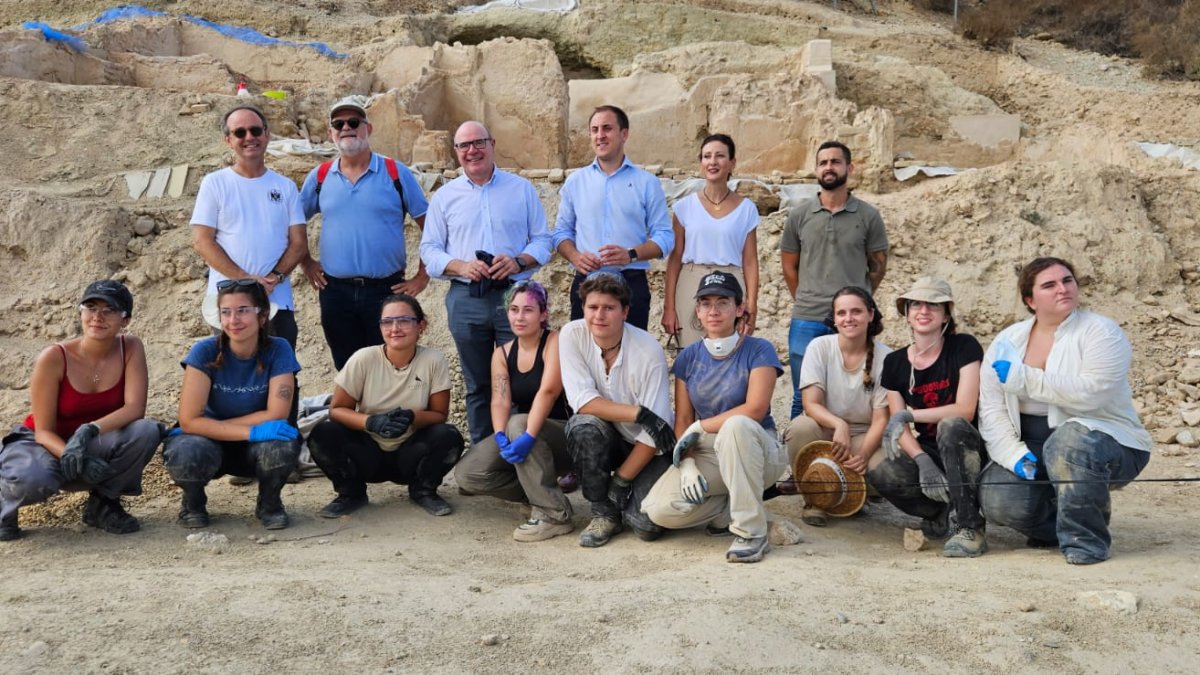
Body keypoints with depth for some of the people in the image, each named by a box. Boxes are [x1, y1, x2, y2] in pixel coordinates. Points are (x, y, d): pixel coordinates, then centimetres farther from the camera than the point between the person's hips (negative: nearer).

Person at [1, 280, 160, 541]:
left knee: (147, 431, -28)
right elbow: (44, 430, -17)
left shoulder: (130, 348, -12)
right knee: (33, 478, -39)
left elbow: (135, 408, -21)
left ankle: (103, 503, -3)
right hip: (47, 444, -3)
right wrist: (75, 458, -37)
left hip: (94, 447, 3)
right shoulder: (53, 358, -21)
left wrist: (89, 430, -37)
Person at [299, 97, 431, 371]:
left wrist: (423, 276, -4)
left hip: (387, 289, -2)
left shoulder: (396, 173, -1)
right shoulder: (319, 177, 6)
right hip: (336, 292, 3)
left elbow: (429, 225, 0)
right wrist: (307, 264, 8)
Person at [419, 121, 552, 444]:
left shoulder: (522, 189, 9)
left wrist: (519, 262, -13)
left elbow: (542, 241, 8)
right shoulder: (444, 196, 11)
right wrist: (461, 266, -11)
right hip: (466, 300, 1)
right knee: (477, 386, 8)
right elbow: (429, 250, 8)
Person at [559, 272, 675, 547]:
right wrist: (638, 413, -29)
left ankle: (619, 495, 15)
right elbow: (581, 400, -19)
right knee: (583, 426, -33)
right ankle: (604, 512, -10)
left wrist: (620, 482, -18)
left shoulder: (649, 351, -20)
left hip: (644, 446, -2)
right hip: (607, 439, 2)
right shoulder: (572, 335, -13)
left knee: (648, 525, -23)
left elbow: (655, 427, -19)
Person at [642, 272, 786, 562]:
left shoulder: (758, 351, -6)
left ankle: (752, 532, -27)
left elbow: (755, 410, -19)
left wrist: (700, 427, -14)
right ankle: (735, 506, 5)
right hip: (706, 454, 4)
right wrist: (688, 464, -13)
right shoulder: (689, 357, 6)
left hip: (756, 453, -3)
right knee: (659, 510, -22)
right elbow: (682, 421, 3)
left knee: (735, 425, -39)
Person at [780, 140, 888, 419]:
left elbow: (878, 265, 10)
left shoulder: (868, 216, 2)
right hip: (806, 322, 1)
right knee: (803, 398, 7)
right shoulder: (799, 215, 5)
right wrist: (806, 302, 12)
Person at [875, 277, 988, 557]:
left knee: (950, 426, -37)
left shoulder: (964, 347, -8)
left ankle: (971, 528, -27)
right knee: (878, 469, -27)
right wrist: (922, 461, -19)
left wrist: (909, 414, -21)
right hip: (927, 451, 3)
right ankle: (937, 510, 4)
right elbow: (898, 425, -2)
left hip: (965, 447, -3)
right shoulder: (894, 362, 3)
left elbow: (965, 410, -17)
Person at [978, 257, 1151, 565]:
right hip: (1032, 449, 4)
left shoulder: (1101, 332, -9)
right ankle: (1054, 527, 11)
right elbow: (991, 408, -2)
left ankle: (1087, 539, -17)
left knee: (1068, 440, -38)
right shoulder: (1007, 341, 4)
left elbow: (1090, 393, -25)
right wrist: (1013, 454, -17)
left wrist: (1023, 378, -26)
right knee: (997, 501, -22)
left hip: (1104, 441, -4)